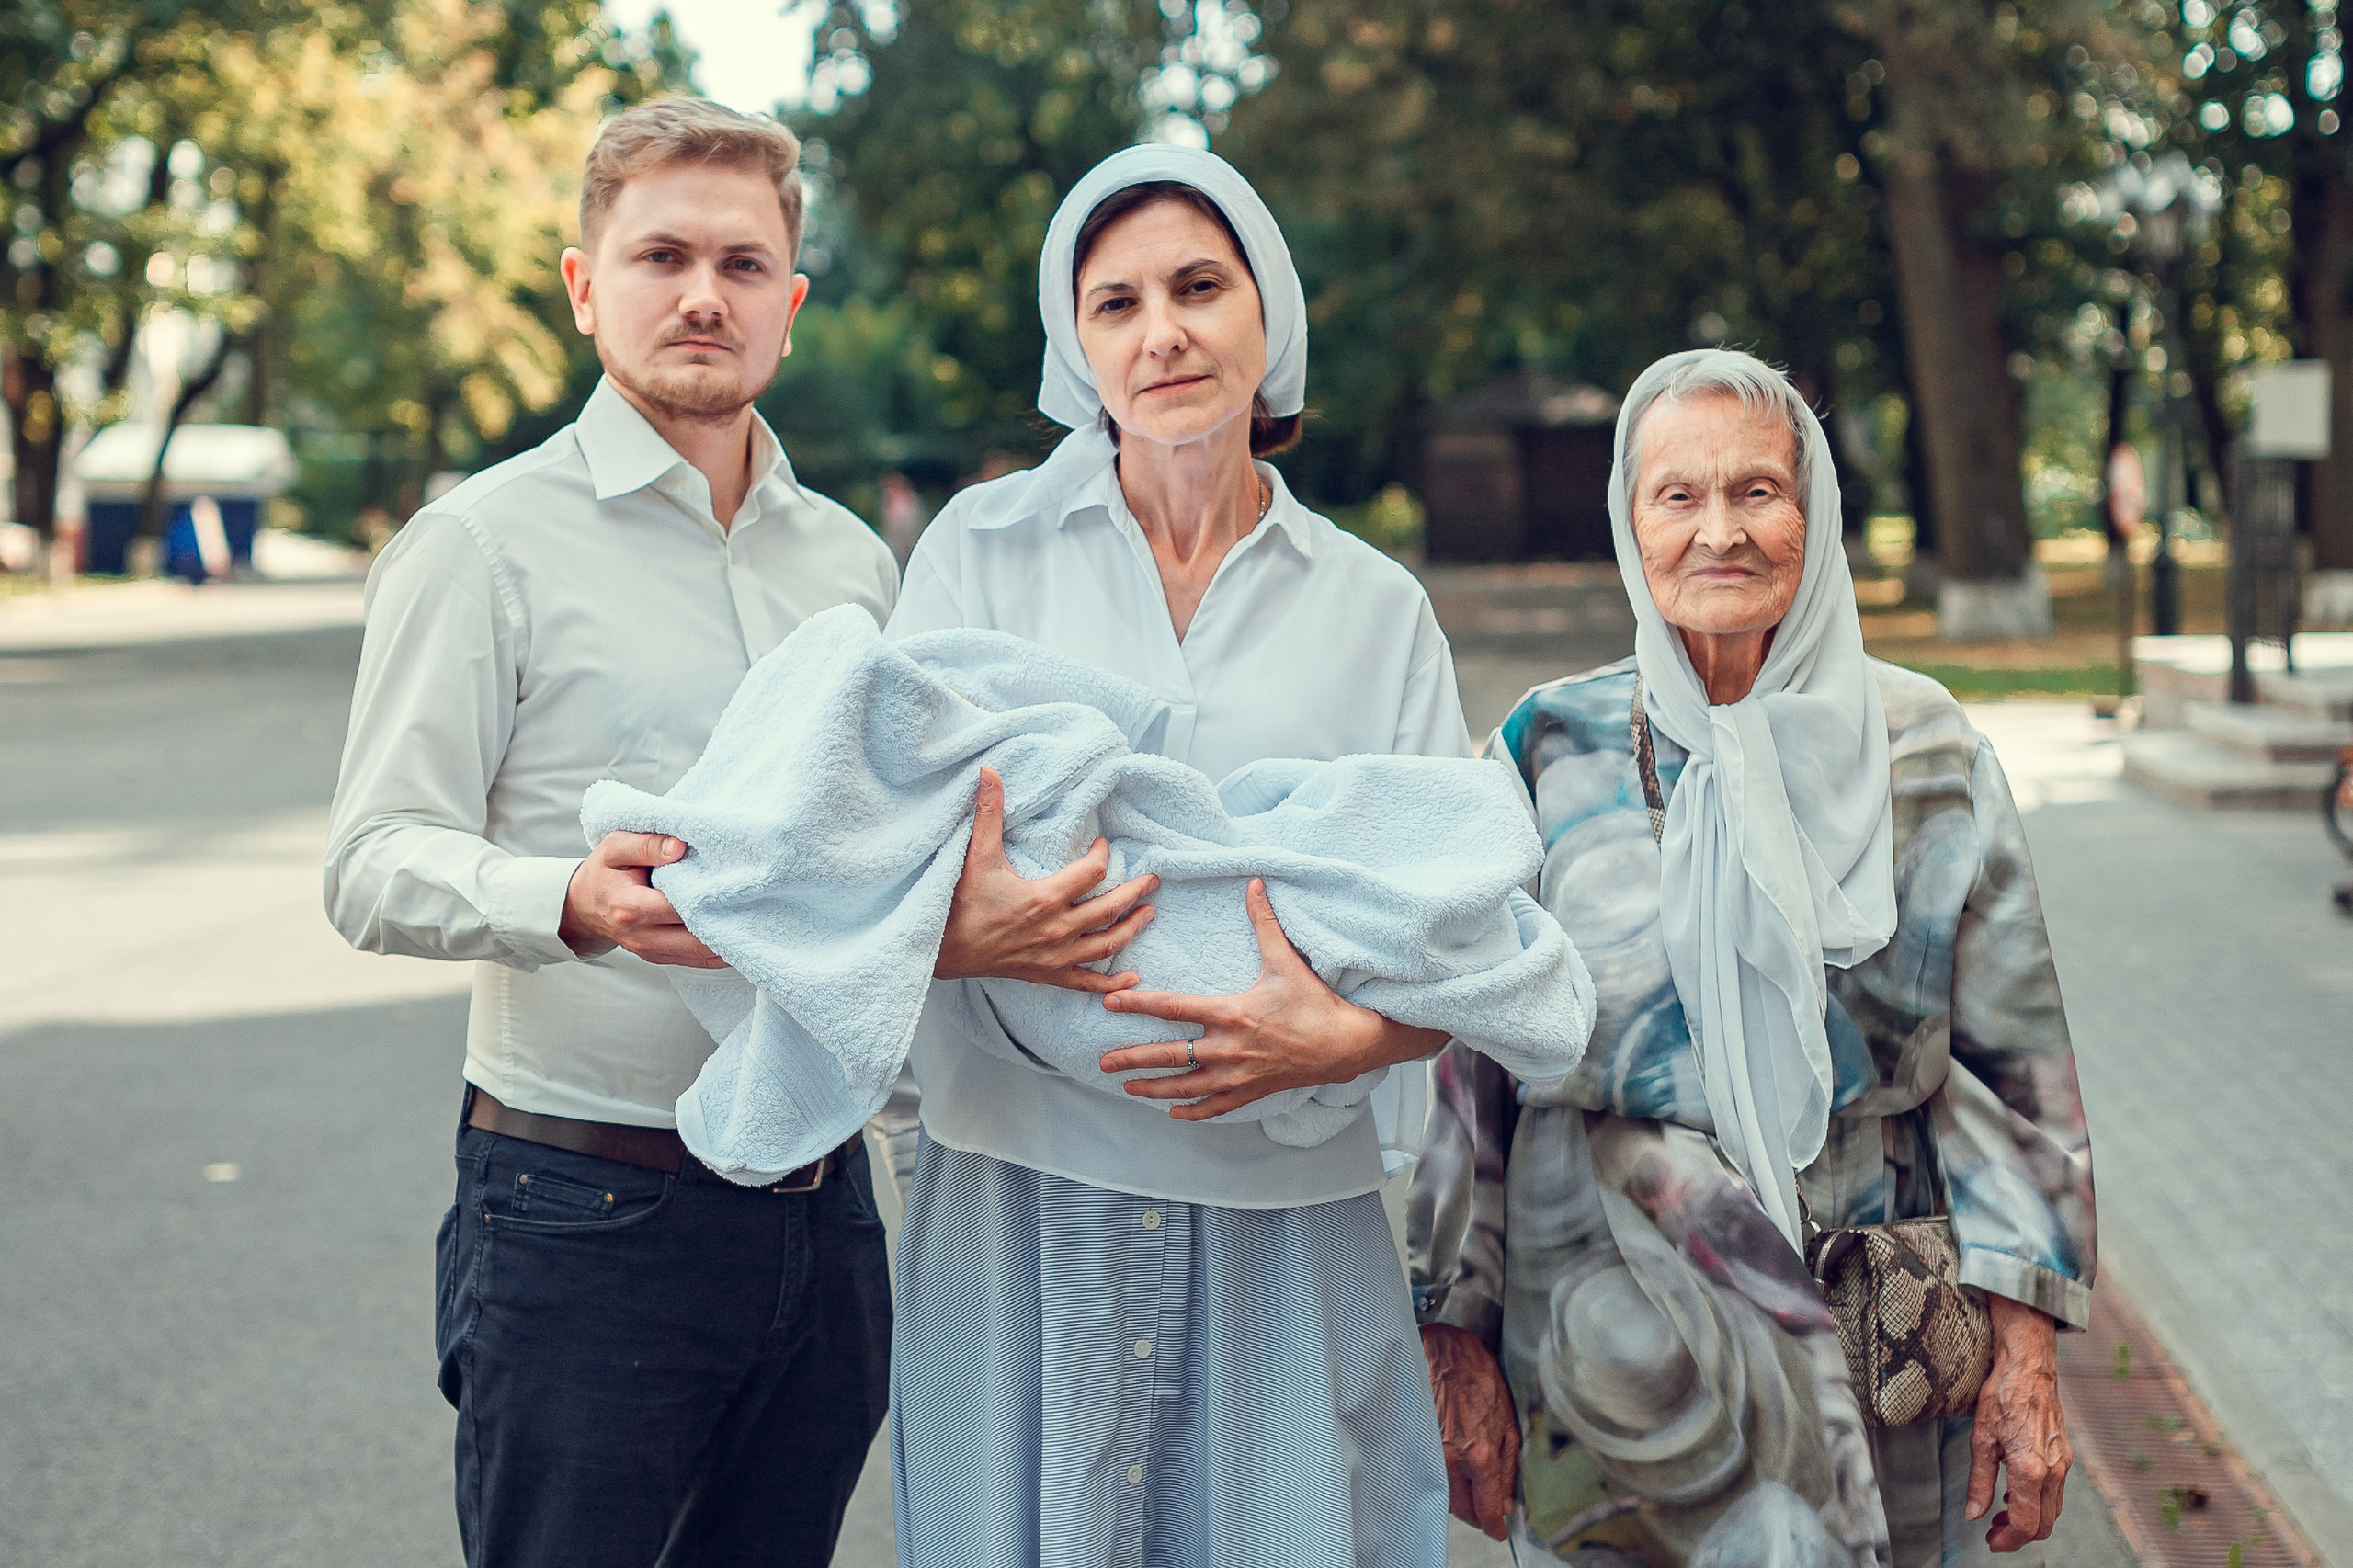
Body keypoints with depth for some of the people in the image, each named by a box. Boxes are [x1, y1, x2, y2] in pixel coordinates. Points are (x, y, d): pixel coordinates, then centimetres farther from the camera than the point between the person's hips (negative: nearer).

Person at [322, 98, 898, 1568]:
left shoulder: (852, 558, 13)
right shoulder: (485, 542, -4)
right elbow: (379, 866, -11)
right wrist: (577, 903, -29)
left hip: (822, 1208, 5)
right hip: (587, 1212, -5)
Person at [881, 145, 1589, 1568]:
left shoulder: (1376, 607, 8)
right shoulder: (985, 546, 5)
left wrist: (1356, 1036, -17)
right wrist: (956, 936, -21)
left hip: (1285, 1213, 1)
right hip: (1028, 1187, -1)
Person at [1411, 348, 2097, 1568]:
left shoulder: (1923, 752, 0)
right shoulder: (1551, 750, -2)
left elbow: (2014, 1066, 2)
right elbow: (1468, 1065, 1)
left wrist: (2025, 1353, -3)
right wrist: (1460, 1350, 0)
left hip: (1882, 1347, 1)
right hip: (1614, 1336, -1)